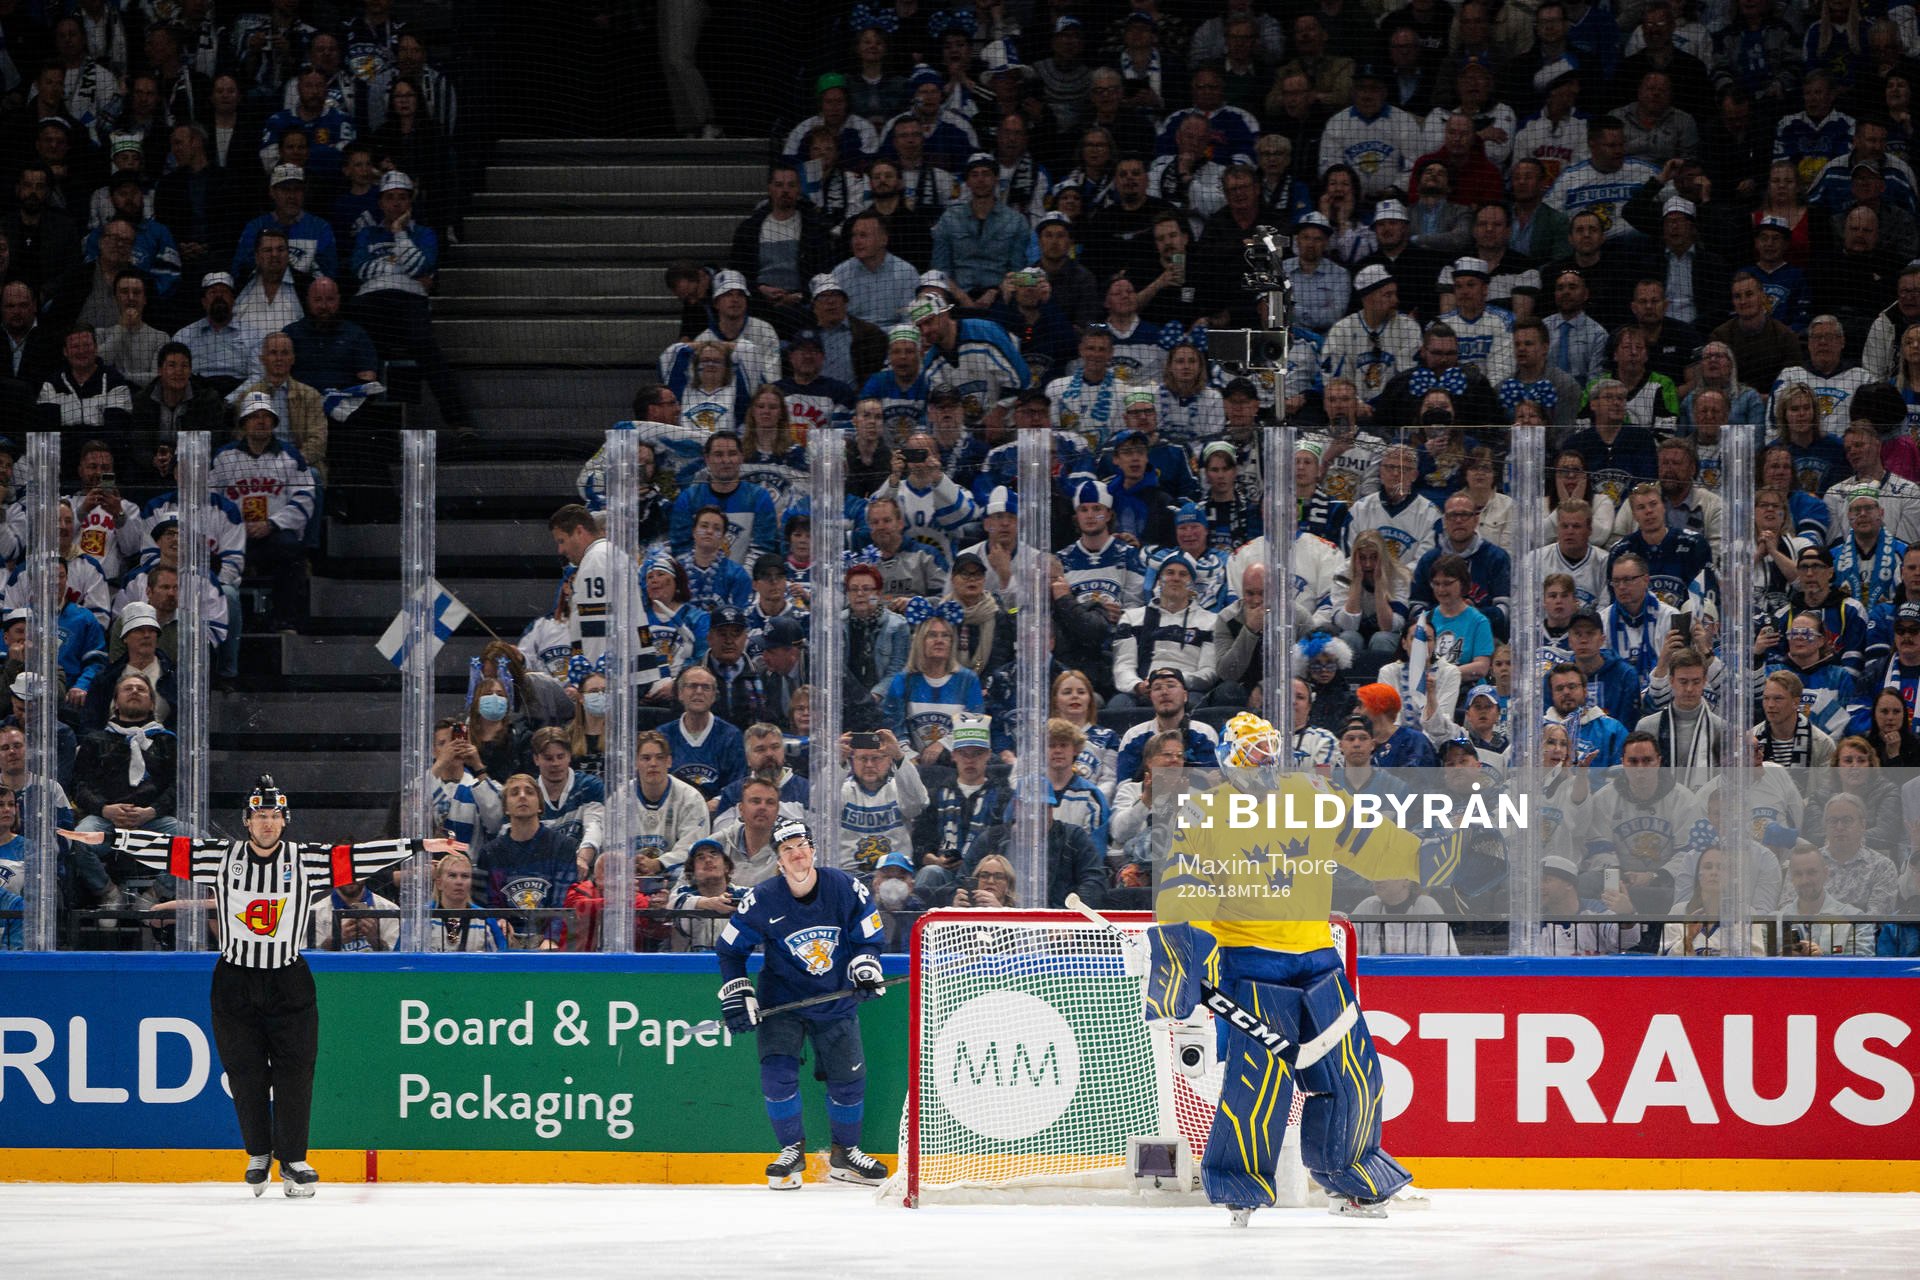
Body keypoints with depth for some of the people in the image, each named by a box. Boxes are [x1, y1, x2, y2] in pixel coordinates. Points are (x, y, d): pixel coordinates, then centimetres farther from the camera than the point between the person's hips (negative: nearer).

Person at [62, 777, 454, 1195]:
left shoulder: (308, 861, -2)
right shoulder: (220, 856, -2)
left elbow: (360, 858, -5)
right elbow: (166, 850, -4)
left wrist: (421, 846, -11)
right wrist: (105, 839, -8)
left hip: (289, 983, 0)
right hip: (235, 982, 0)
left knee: (294, 1070, -5)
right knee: (246, 1073, 3)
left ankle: (292, 1160, 3)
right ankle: (258, 1155, 19)